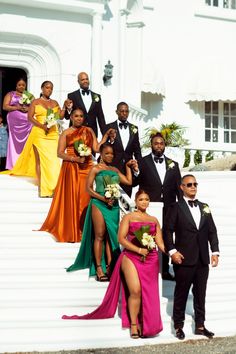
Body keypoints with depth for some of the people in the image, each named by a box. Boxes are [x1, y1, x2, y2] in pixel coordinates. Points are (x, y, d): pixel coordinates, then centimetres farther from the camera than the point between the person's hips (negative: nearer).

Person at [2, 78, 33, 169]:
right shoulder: (10, 94, 9)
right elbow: (5, 106, 0)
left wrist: (28, 109, -10)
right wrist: (17, 108, -12)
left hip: (27, 122, 2)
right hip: (14, 121, -2)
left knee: (26, 142, -4)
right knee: (15, 142, -5)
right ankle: (14, 166, -5)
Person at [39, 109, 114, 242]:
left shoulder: (89, 131, 12)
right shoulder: (66, 133, 5)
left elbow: (97, 148, 3)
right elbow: (60, 153, -1)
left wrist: (106, 135, -3)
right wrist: (74, 158, -14)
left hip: (86, 168, 2)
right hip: (71, 169, -2)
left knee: (85, 198, -2)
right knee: (71, 198, -5)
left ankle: (84, 231, 4)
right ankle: (71, 232, 0)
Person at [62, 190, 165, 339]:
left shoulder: (154, 220, 14)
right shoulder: (128, 217, 4)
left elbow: (160, 242, 8)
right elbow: (121, 238, -5)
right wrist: (138, 249, -15)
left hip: (151, 259, 3)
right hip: (131, 257, -3)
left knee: (148, 293, 2)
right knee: (135, 291, -14)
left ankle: (145, 325, 14)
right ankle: (133, 324, 0)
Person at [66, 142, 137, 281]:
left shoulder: (115, 170, 17)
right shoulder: (95, 168, 1)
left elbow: (129, 181, 11)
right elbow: (89, 188, -5)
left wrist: (128, 166, 14)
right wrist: (103, 198, -14)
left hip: (113, 205, 5)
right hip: (99, 204, -5)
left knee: (111, 236, 4)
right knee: (99, 236, -5)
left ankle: (109, 267, 8)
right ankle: (99, 268, -3)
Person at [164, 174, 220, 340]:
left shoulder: (204, 207, 13)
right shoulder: (176, 207, -1)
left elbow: (212, 231, 11)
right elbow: (168, 231, -5)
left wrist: (215, 251, 3)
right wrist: (172, 251, -14)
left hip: (203, 259, 4)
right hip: (184, 259, -4)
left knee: (200, 294, 11)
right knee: (181, 294, 5)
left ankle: (200, 325, 21)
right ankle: (178, 326, 17)